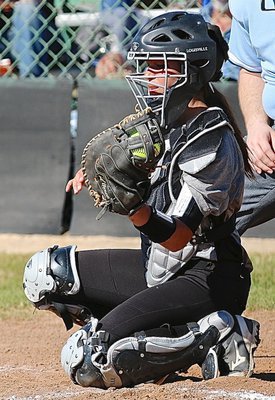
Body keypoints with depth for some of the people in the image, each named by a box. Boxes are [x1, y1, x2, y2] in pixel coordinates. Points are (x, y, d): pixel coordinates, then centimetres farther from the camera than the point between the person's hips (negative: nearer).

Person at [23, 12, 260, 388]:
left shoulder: (212, 142, -21)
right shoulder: (165, 118, 7)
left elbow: (178, 239, -27)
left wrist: (138, 212, -45)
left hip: (207, 282, -10)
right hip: (162, 269, 10)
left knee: (86, 363, -22)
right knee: (45, 273, 6)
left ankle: (214, 337, -9)